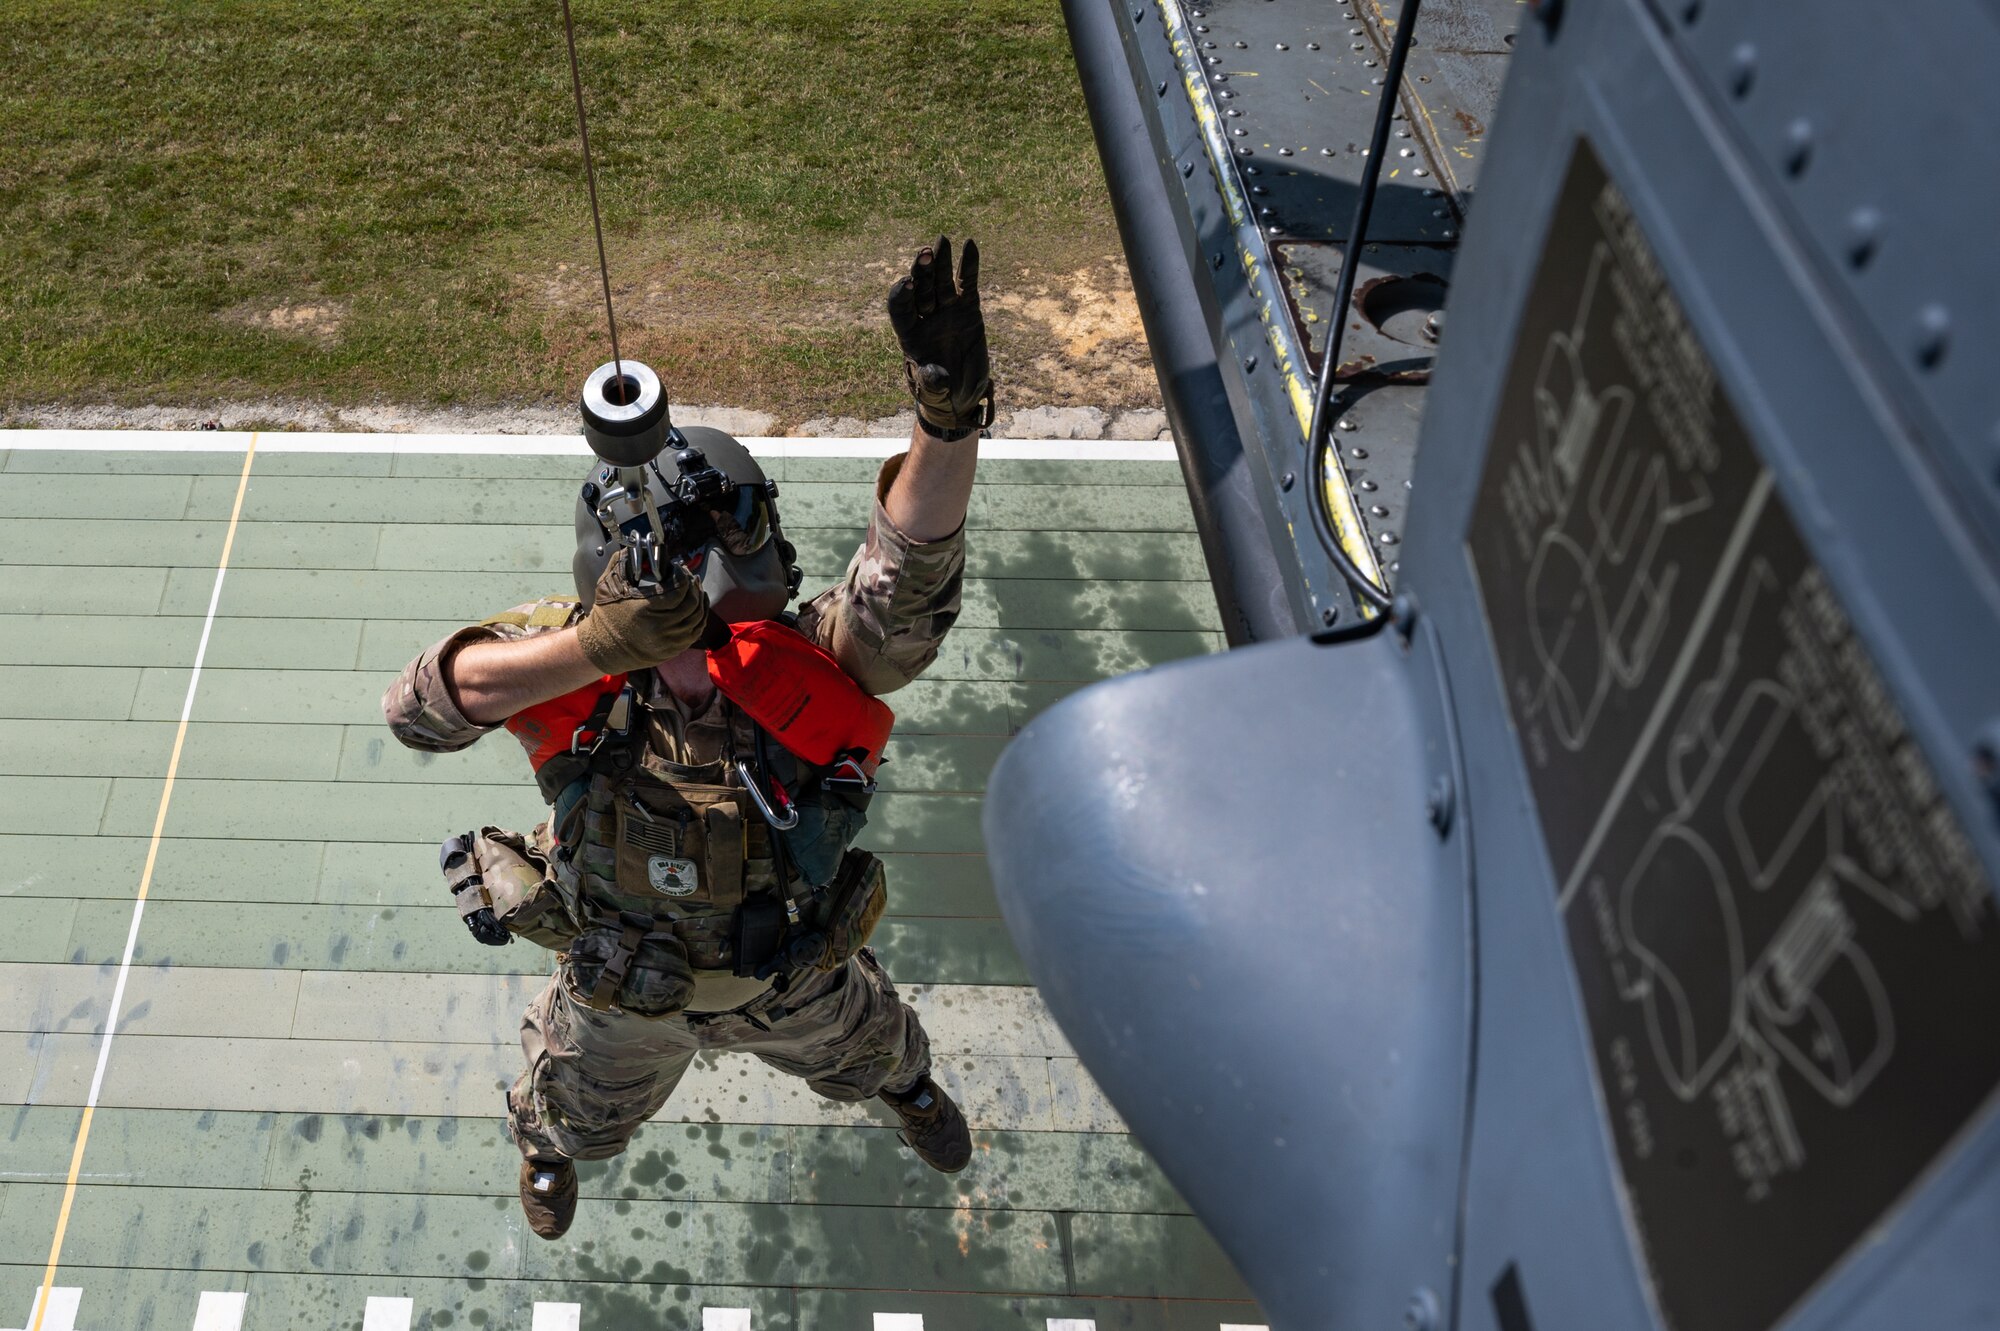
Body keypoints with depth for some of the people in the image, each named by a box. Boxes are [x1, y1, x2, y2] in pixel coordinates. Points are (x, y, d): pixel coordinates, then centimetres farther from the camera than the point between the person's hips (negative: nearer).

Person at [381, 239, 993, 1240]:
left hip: (790, 976, 0)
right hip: (621, 991, 0)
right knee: (580, 1116, 35)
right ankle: (544, 1143, 73)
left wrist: (948, 416, -77)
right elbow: (421, 704, -51)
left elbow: (907, 582, -58)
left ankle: (905, 1084, 73)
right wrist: (598, 644, -66)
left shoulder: (811, 671, -39)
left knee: (864, 1052, 35)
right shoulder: (575, 662, -35)